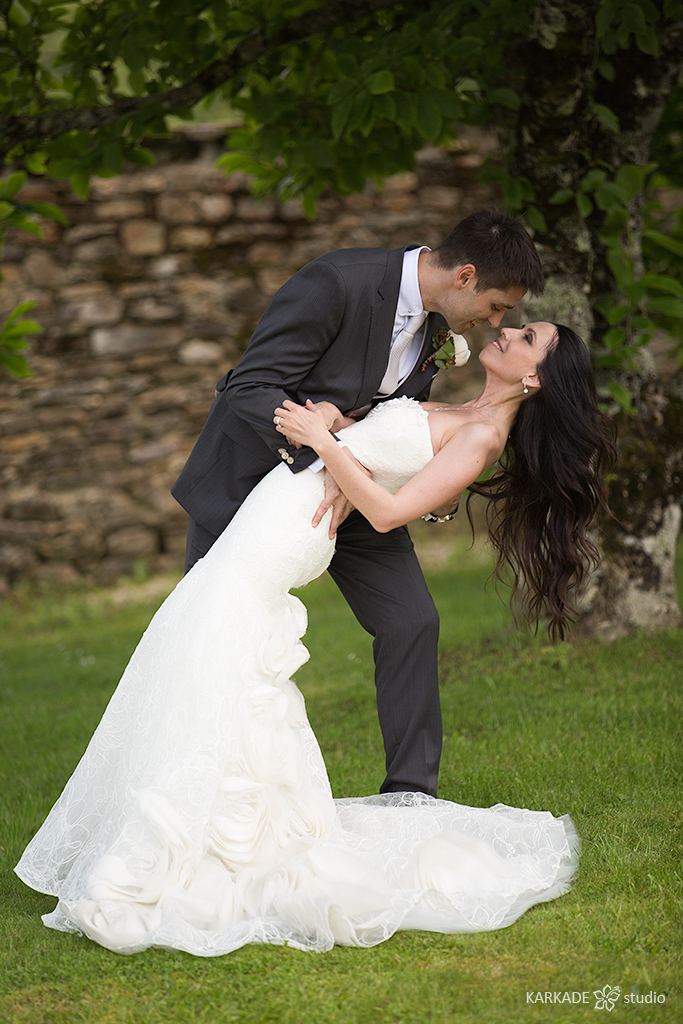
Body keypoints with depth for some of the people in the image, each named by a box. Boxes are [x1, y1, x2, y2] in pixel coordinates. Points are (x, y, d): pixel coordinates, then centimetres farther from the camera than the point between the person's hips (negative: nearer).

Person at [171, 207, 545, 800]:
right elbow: (250, 387, -31)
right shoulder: (336, 283, -30)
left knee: (412, 620, -3)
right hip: (256, 471, -6)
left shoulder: (439, 324, -7)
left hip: (347, 483, 6)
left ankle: (409, 795, 8)